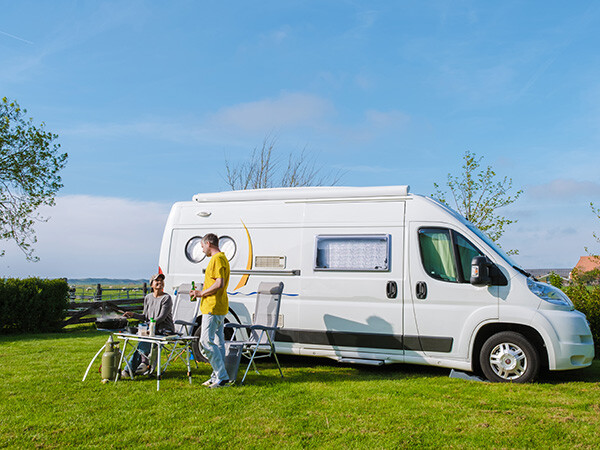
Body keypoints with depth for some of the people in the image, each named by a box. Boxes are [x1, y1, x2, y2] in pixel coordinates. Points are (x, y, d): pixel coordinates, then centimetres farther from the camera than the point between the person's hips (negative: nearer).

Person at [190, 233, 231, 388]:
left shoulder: (217, 259, -14)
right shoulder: (221, 258, 19)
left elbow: (219, 284, -23)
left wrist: (201, 293, -13)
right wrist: (201, 293, 17)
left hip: (213, 308, -11)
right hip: (220, 308, 11)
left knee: (206, 342, -10)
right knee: (218, 342, 12)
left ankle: (221, 376, -9)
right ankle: (218, 376, 17)